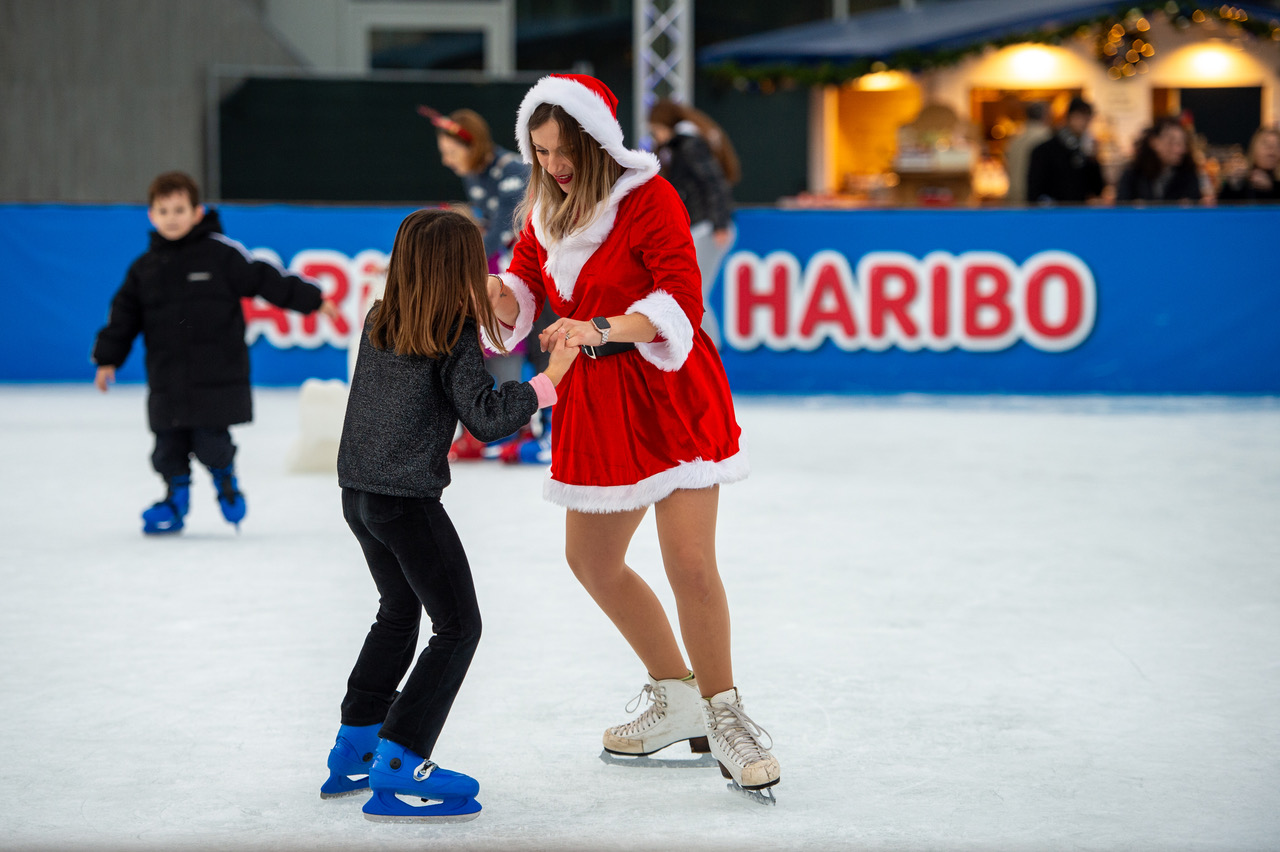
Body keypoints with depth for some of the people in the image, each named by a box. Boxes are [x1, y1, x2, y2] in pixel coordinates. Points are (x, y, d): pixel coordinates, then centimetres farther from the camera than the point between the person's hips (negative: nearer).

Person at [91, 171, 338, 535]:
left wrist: (313, 300, -2)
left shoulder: (221, 253, -4)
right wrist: (108, 360, 7)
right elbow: (124, 315, 13)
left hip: (217, 379, -4)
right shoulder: (144, 269, 8)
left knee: (211, 444, -6)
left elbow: (265, 279, -1)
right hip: (167, 380, 4)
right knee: (169, 448, 5)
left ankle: (225, 479, 24)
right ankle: (175, 499, 25)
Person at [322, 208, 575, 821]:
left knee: (399, 612, 27)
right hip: (408, 501, -8)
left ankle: (354, 748, 30)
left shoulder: (378, 322, 5)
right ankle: (397, 768, -5)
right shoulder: (456, 339, -13)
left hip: (358, 494, 8)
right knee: (457, 626, 3)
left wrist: (477, 318, 22)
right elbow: (485, 419, -16)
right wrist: (548, 380, -11)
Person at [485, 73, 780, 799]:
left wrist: (600, 328, -35)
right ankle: (678, 702, 28)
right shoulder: (546, 207, 8)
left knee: (691, 566, -13)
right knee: (591, 559, 12)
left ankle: (724, 717, 5)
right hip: (595, 402, 8)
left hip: (670, 394, -8)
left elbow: (682, 297, -22)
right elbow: (522, 295, 9)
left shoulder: (648, 198, -14)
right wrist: (500, 294, -15)